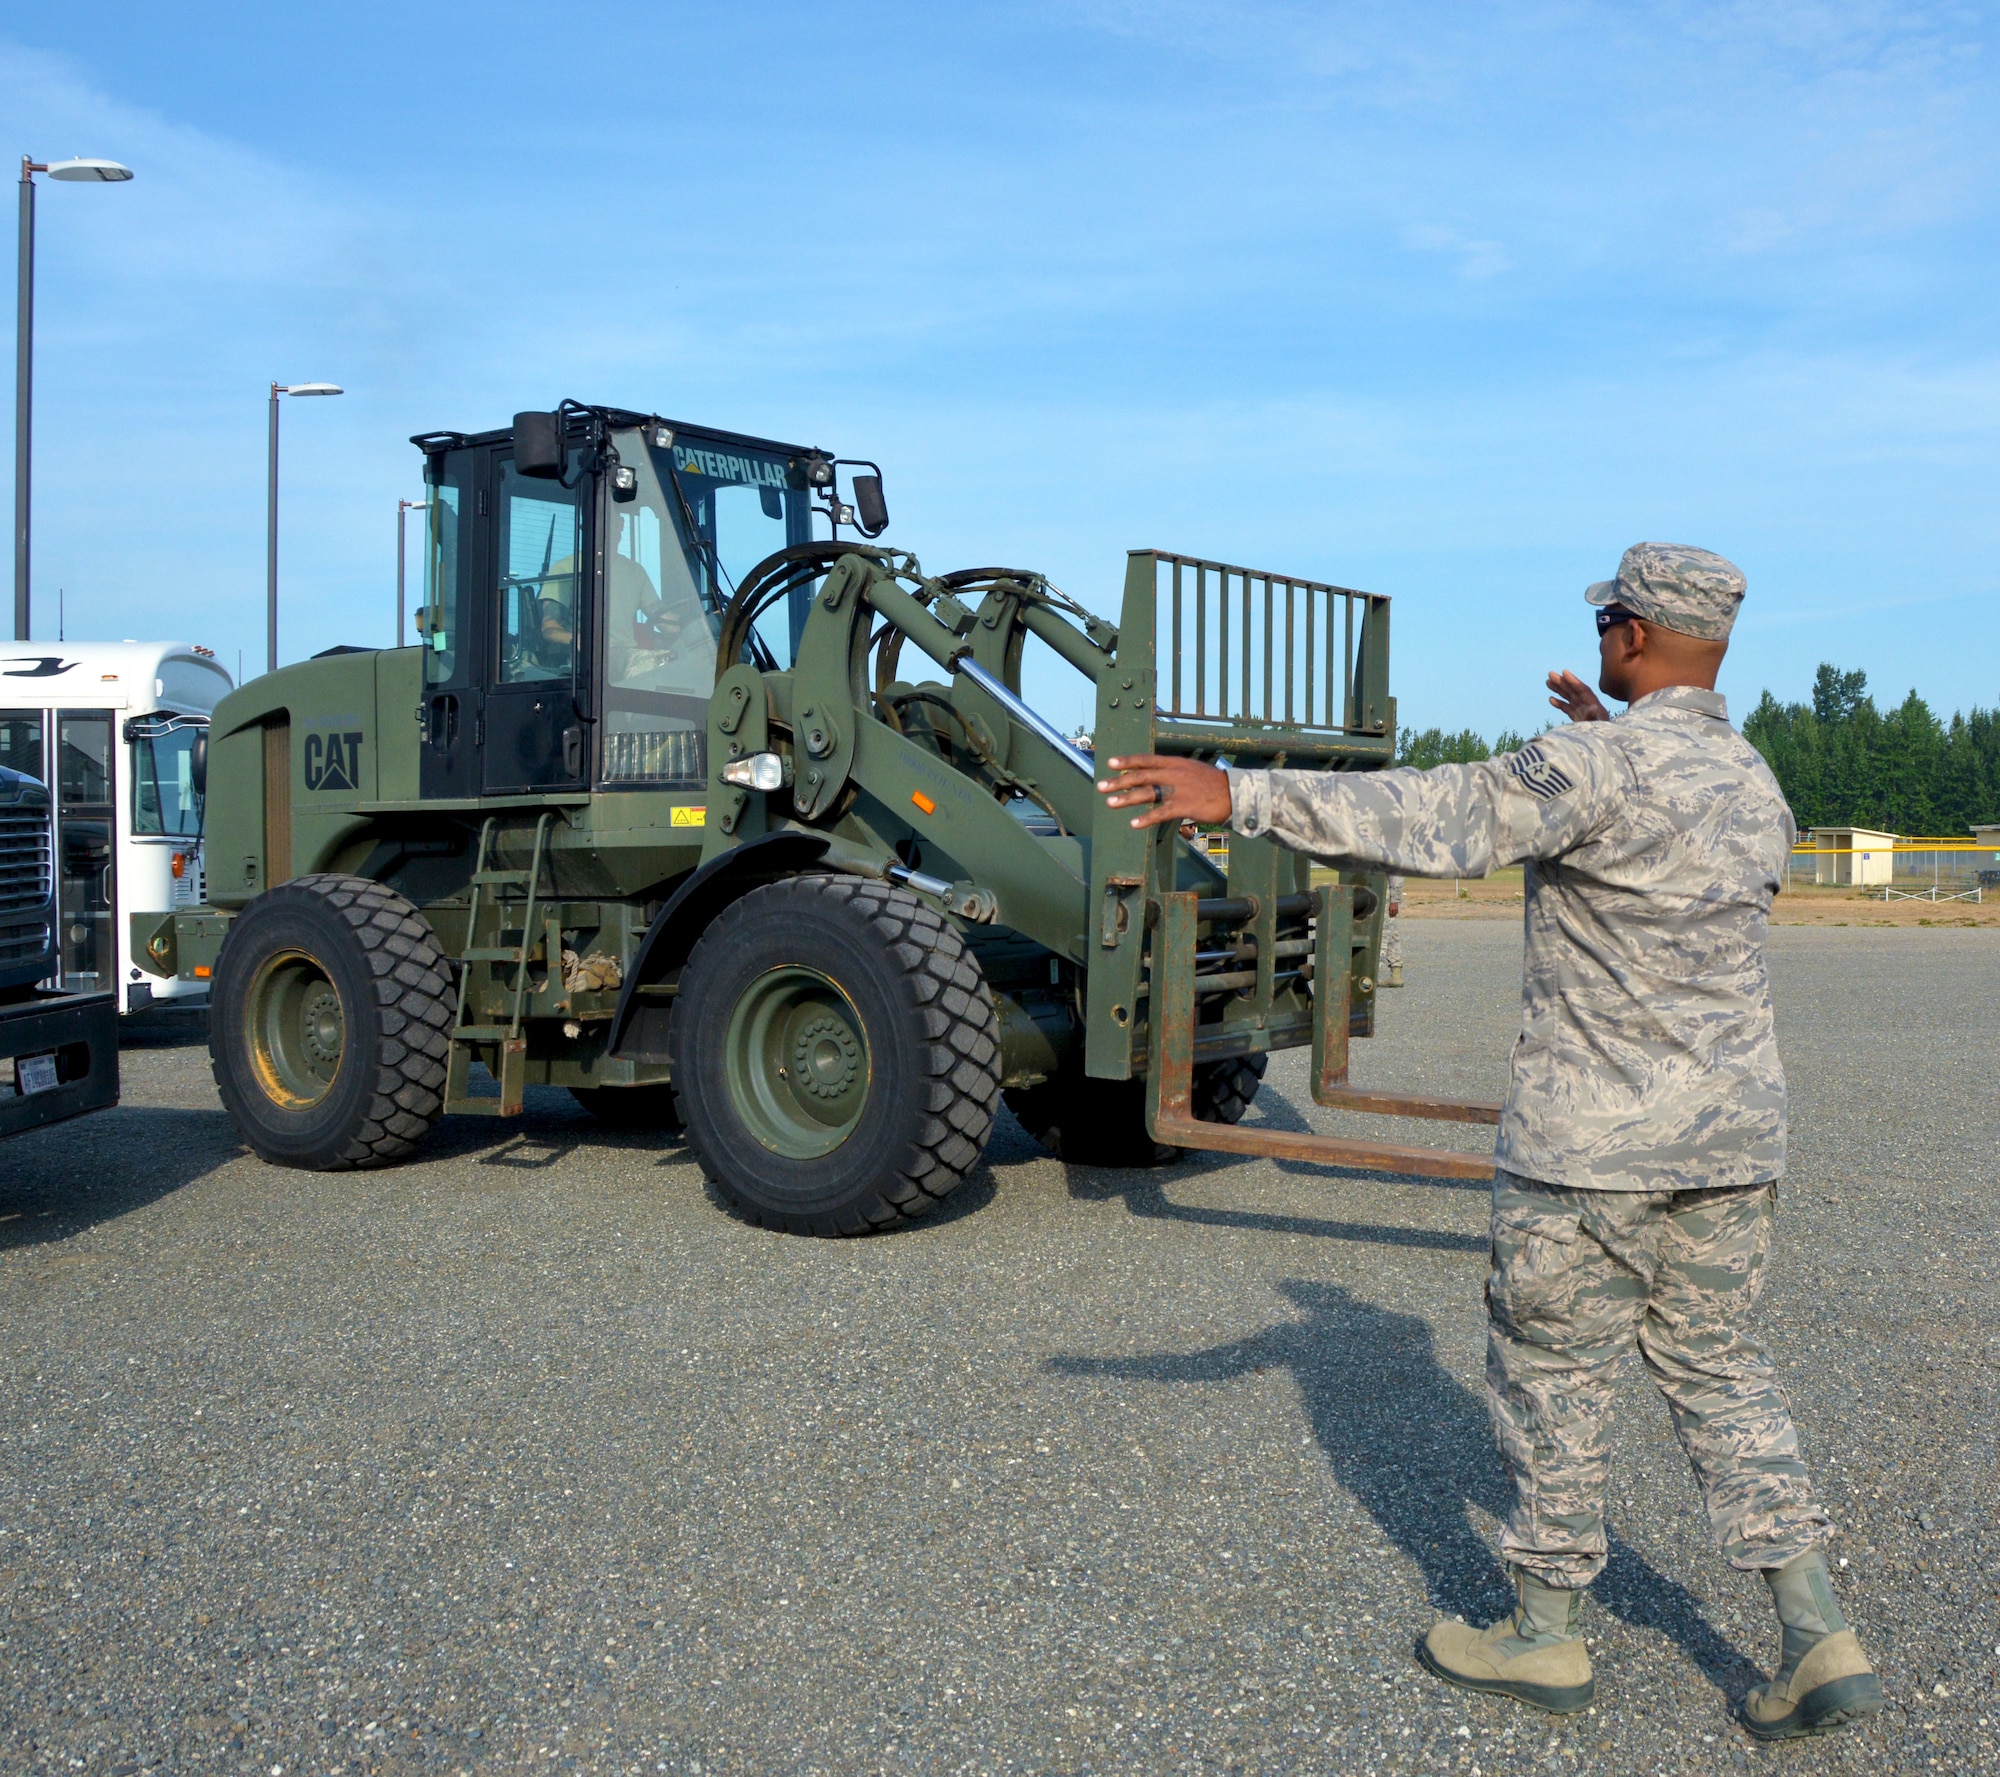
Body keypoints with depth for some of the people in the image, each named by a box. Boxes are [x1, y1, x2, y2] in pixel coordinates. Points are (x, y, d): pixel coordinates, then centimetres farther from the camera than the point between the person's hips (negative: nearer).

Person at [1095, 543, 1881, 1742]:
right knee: (1717, 1367, 17)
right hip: (1735, 1137, 8)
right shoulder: (1756, 784, 10)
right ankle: (1821, 1639, 14)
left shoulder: (1601, 765, -17)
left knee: (1552, 1373, 8)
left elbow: (1425, 819, -26)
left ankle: (1547, 1637, 21)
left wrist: (1240, 794, -27)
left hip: (1595, 1143, -8)